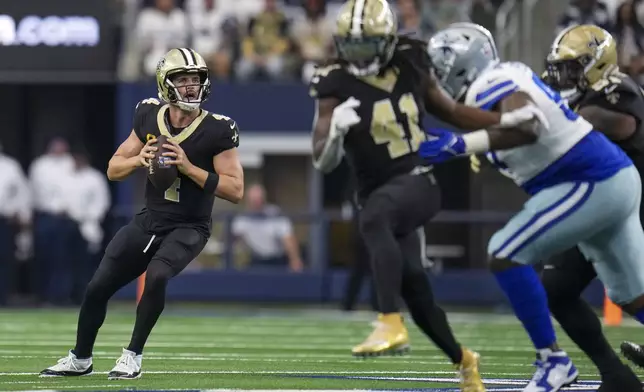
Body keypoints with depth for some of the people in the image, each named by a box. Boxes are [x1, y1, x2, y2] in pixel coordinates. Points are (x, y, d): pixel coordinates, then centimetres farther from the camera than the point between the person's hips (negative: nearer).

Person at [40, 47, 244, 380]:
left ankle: (132, 357, -13)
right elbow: (114, 169, 7)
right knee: (98, 287, 4)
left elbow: (235, 190, -16)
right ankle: (80, 359, 29)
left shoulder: (216, 130, -13)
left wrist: (189, 168, -23)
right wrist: (139, 159, -15)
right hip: (149, 221, 5)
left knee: (156, 275, -31)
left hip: (188, 228, -4)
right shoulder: (149, 117, -1)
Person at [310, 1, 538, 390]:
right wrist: (336, 129, -30)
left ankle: (391, 324, -46)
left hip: (419, 182, -2)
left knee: (374, 217, -35)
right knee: (413, 286, 5)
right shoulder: (337, 85, -6)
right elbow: (323, 162, -10)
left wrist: (509, 120, 9)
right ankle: (463, 360, 31)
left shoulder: (411, 66, 1)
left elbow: (452, 112, 17)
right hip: (379, 194, 2)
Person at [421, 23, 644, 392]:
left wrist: (461, 144, -44)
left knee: (505, 255, -12)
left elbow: (526, 128, -39)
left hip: (592, 185, -10)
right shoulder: (507, 76, 11)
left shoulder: (495, 87, -18)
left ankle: (554, 360, -7)